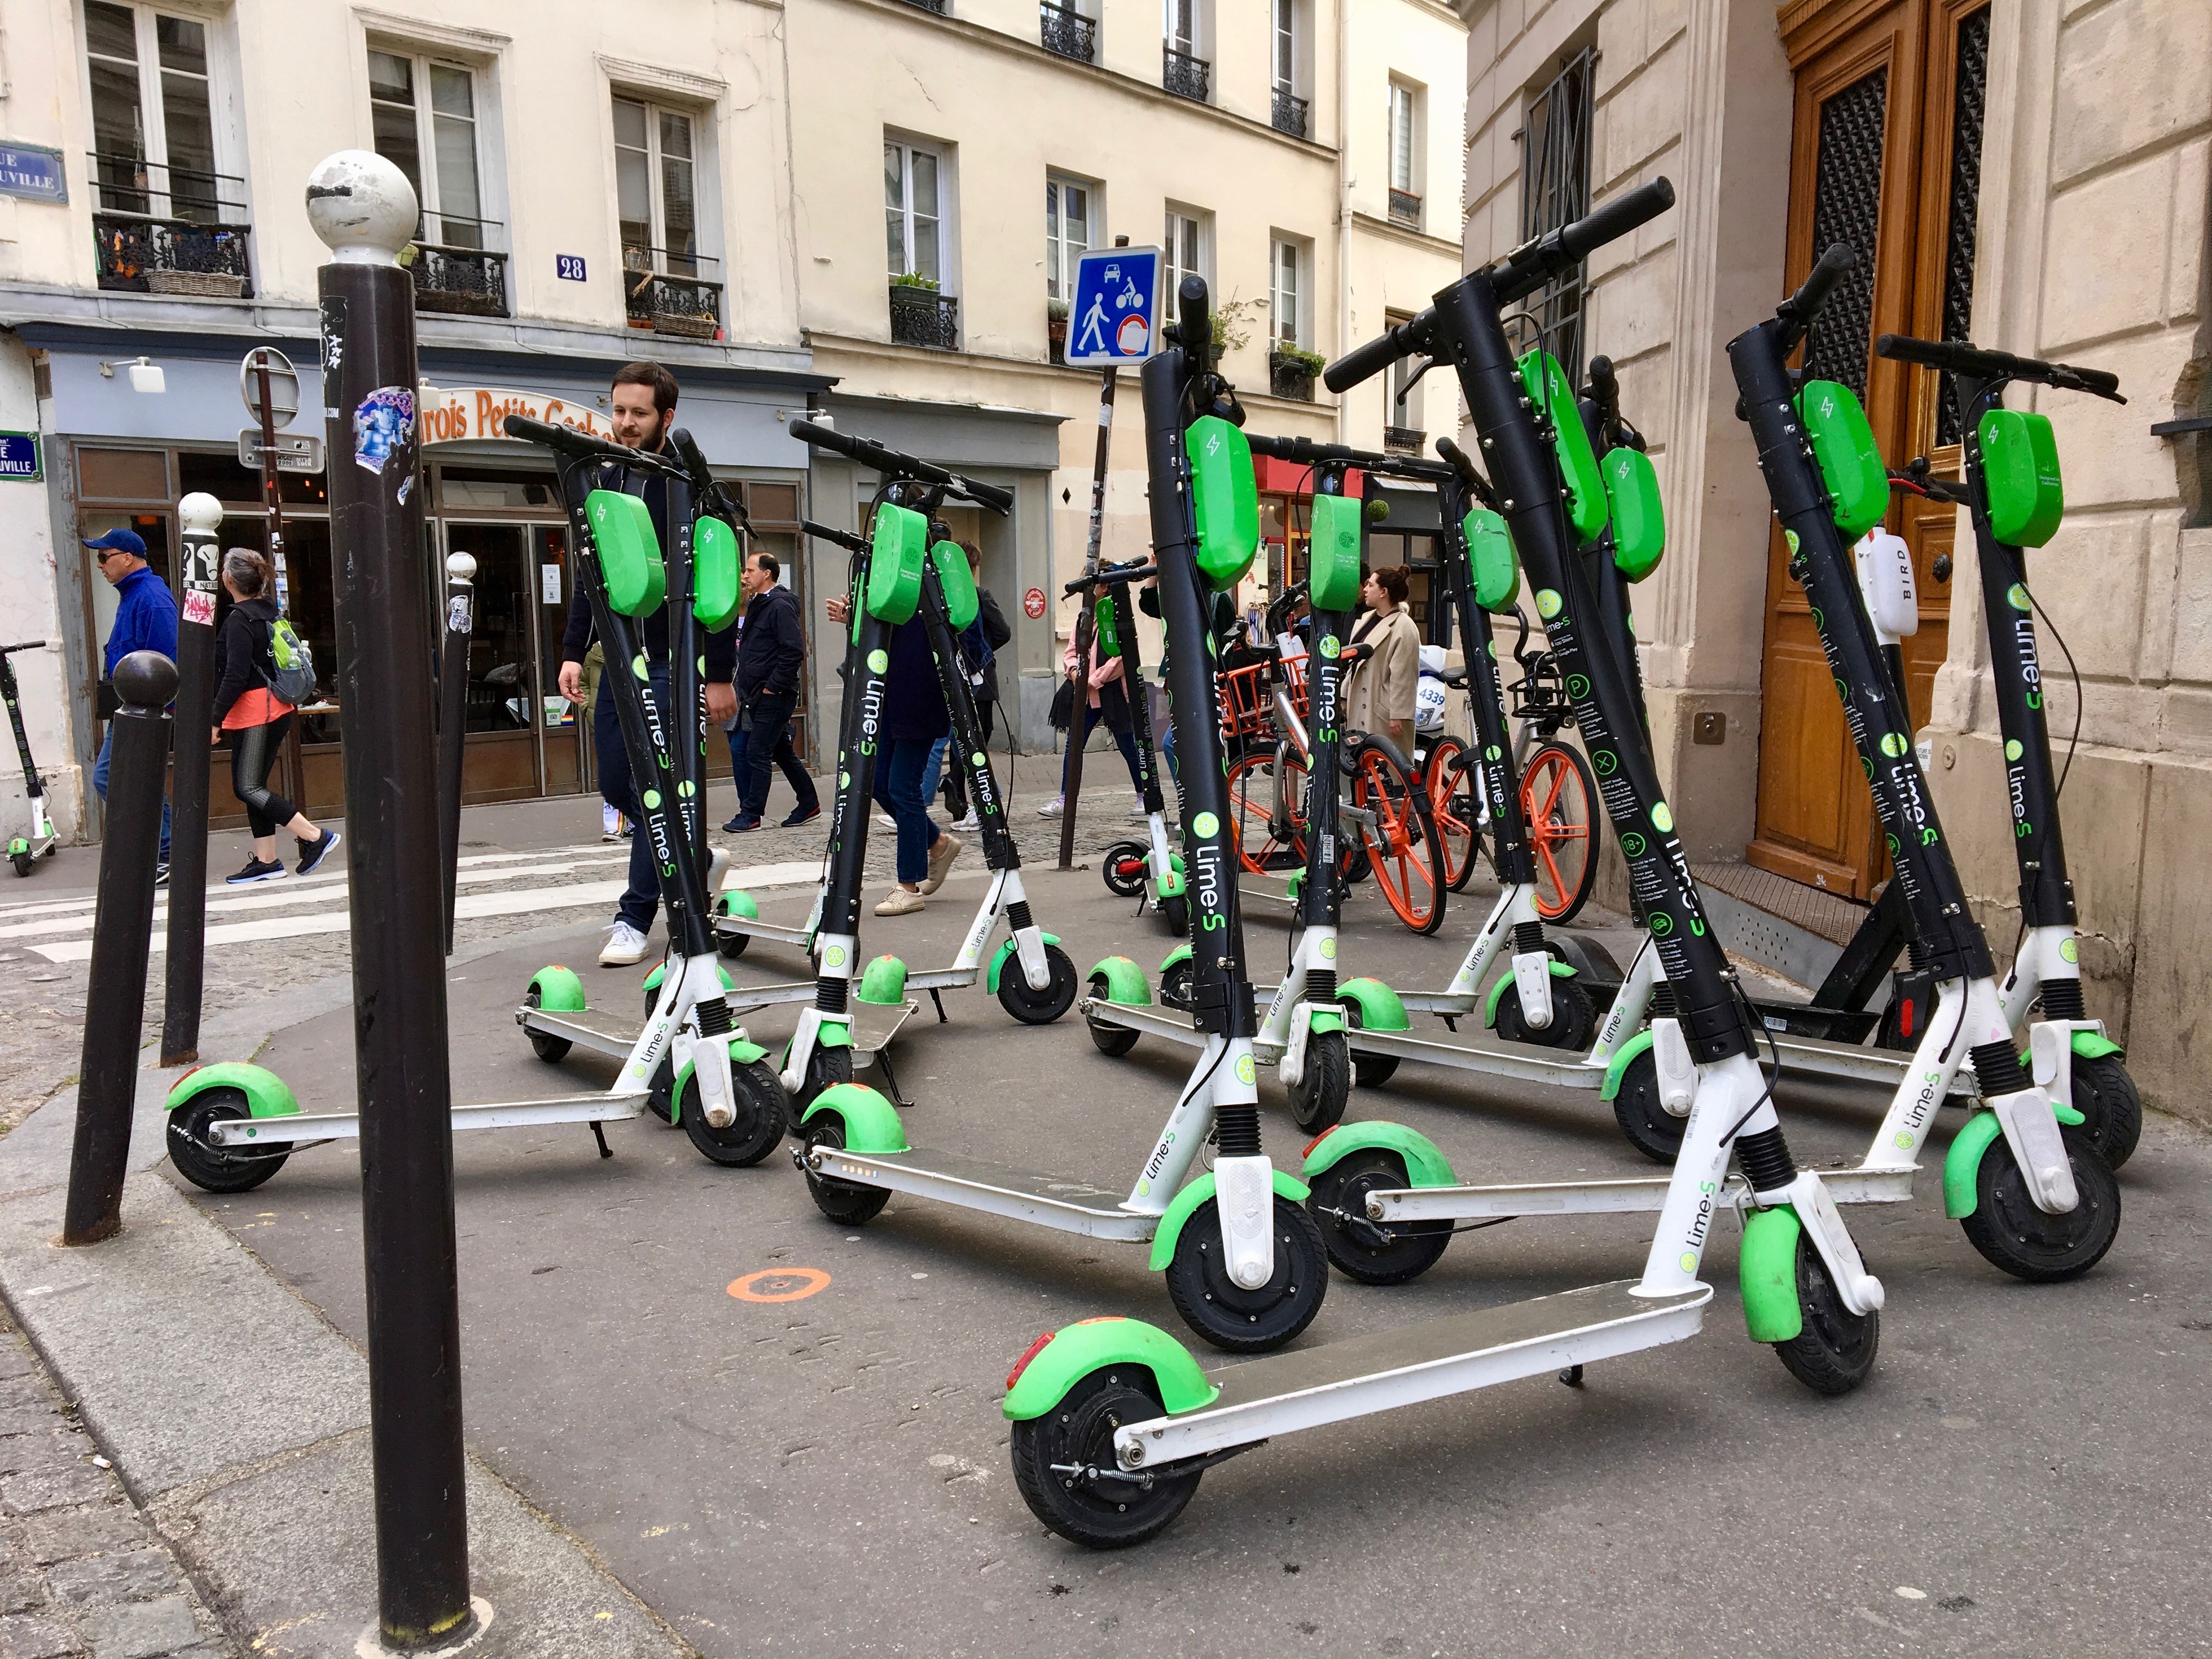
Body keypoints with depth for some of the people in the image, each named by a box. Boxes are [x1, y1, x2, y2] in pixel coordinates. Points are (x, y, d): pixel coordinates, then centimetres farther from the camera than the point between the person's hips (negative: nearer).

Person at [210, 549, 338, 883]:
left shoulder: (239, 620, -15)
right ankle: (266, 861, 11)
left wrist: (216, 719, -18)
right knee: (254, 786, 11)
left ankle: (316, 837, -11)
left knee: (247, 787, -7)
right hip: (276, 709, 9)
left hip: (254, 713, -9)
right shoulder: (268, 611, 11)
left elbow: (235, 676, -21)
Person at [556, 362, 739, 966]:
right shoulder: (604, 485, 11)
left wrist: (719, 676, -15)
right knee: (616, 785, 11)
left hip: (673, 662, -7)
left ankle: (635, 916, 1)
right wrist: (573, 651, 8)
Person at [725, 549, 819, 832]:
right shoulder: (757, 605, 17)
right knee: (782, 752, 14)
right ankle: (809, 805, 22)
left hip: (774, 695, -10)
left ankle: (751, 814, 1)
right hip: (757, 695, 10)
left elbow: (794, 652, -21)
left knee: (758, 753, -6)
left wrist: (772, 687, -18)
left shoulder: (781, 605, -13)